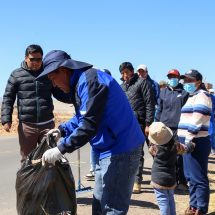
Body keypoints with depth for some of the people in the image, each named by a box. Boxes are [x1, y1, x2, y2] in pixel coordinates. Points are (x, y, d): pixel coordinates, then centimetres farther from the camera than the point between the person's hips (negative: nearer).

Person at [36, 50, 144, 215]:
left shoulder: (89, 80, -21)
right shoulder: (80, 82, 12)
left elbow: (89, 125, -26)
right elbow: (83, 118, 23)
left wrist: (60, 149, -20)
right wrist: (62, 130, 10)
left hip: (120, 151, -11)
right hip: (109, 150, 11)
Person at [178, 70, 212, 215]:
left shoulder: (201, 96, -9)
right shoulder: (193, 96, 21)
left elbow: (196, 121, -19)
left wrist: (188, 140, -22)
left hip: (196, 142, -10)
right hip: (188, 141, 10)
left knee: (199, 178, -4)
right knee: (191, 176, 14)